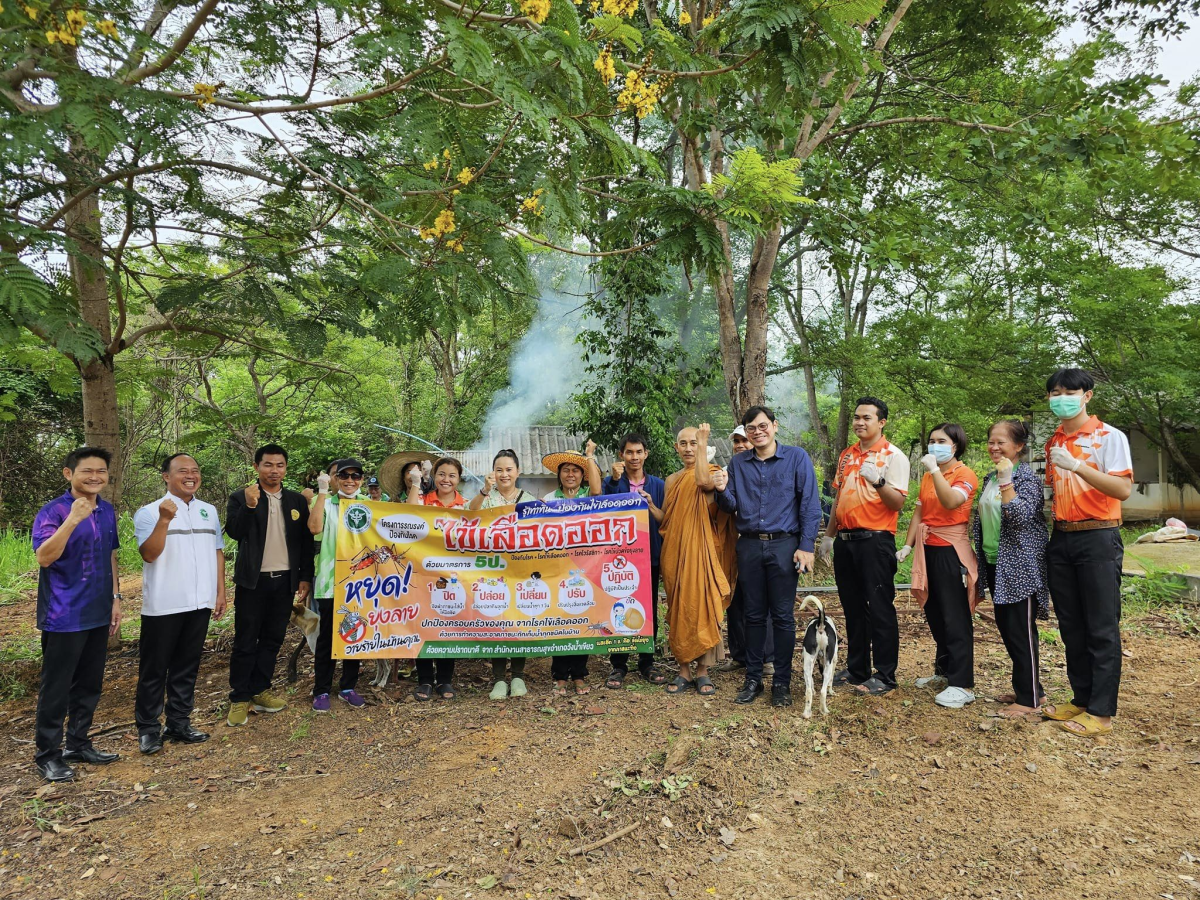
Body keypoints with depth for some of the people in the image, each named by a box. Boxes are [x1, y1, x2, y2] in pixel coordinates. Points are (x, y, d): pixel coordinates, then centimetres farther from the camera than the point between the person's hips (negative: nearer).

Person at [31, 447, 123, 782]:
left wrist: (115, 597, 12)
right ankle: (47, 754, 18)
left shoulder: (107, 511, 7)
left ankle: (79, 744, 29)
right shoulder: (53, 511, -12)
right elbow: (44, 557, -25)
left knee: (89, 685, 15)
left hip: (98, 615, 6)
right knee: (56, 688, 4)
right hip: (64, 617, -6)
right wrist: (73, 520, -36)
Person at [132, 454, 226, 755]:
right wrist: (164, 520, -26)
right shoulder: (150, 512, -5)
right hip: (163, 605, -4)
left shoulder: (209, 511, 11)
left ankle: (179, 723, 23)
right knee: (154, 668, 5)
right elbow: (149, 554, -15)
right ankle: (148, 728, 17)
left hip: (199, 603, 4)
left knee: (187, 666, 12)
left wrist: (221, 591, 10)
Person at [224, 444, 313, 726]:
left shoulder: (297, 501, 6)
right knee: (245, 642, 3)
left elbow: (306, 541, 6)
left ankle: (259, 691, 22)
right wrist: (250, 505, -27)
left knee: (272, 639, 10)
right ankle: (239, 699, 12)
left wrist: (305, 577, 2)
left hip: (285, 581, 3)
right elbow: (233, 531, -15)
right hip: (253, 581, -3)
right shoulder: (240, 498, -1)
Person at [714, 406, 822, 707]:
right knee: (753, 615, 10)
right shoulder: (738, 463, 9)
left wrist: (806, 546, -10)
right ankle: (753, 678, 20)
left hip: (784, 545, -3)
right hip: (749, 545, 3)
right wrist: (723, 491, -11)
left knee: (783, 616, 3)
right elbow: (732, 507, 11)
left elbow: (810, 504, -4)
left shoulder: (796, 457, -1)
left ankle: (782, 682, 15)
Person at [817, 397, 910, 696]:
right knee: (852, 608, 14)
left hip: (875, 540, -7)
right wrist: (829, 534, 19)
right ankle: (856, 669, 25)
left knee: (880, 609, 0)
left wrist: (878, 481, -29)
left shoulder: (893, 456, -6)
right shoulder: (846, 455, 15)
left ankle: (885, 676, 11)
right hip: (845, 540, 7)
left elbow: (898, 502, -13)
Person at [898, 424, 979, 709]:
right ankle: (944, 672, 27)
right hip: (928, 550, 7)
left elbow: (951, 502, -26)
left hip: (951, 551, -7)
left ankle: (962, 685, -1)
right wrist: (908, 545, 6)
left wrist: (935, 469, -26)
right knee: (935, 615, 14)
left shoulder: (964, 474, -7)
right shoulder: (927, 476, 15)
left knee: (955, 619, -5)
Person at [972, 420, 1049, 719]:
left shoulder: (1026, 477, -11)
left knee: (1021, 631, -3)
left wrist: (1006, 480, -25)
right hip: (995, 564, 8)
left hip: (1020, 567, -8)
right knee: (1006, 628, 14)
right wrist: (979, 563, 20)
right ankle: (1026, 687, 26)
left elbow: (1021, 517, -25)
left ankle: (1029, 697, 7)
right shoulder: (990, 478, 13)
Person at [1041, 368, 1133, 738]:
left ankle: (1101, 712, 7)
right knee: (1071, 627, 11)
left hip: (1098, 539, -6)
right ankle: (1081, 699, 22)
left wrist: (1077, 465, -24)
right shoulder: (1051, 443, 12)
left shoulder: (1109, 437, -5)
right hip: (1060, 539, 6)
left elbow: (1123, 489, -17)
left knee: (1101, 629, 0)